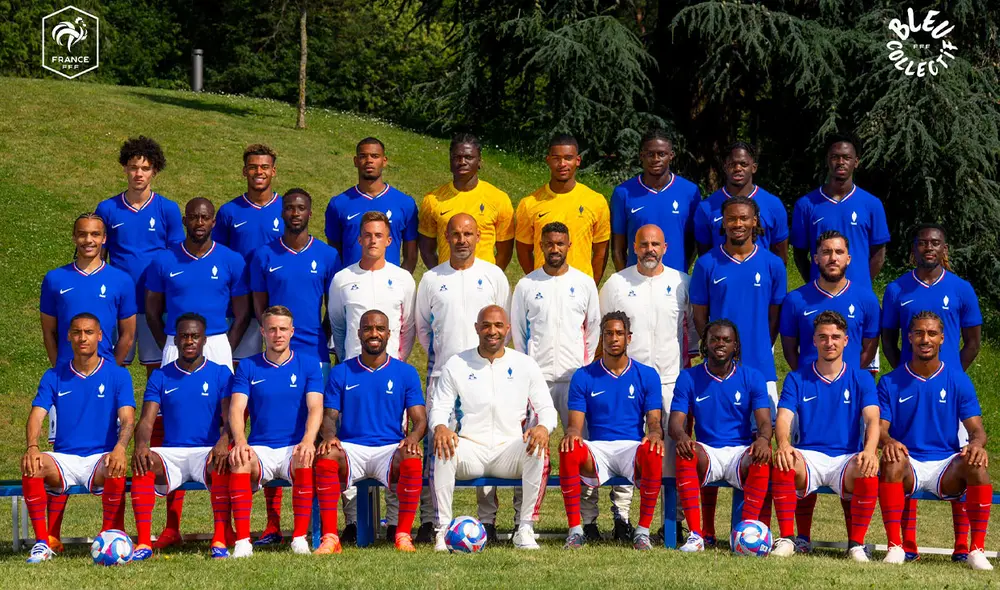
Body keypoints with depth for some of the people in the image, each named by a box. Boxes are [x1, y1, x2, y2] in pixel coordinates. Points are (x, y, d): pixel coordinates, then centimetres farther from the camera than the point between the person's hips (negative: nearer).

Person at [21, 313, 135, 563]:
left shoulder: (118, 375, 4)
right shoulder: (54, 377, 10)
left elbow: (127, 419, -8)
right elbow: (36, 415, -2)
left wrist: (119, 448, -31)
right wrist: (32, 447, -25)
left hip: (100, 458, -2)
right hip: (63, 458, 2)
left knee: (116, 469, -37)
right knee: (32, 466, -30)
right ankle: (42, 542, -23)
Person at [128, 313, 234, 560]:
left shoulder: (221, 374, 9)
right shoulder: (160, 377, 13)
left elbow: (230, 417, -2)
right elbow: (146, 420, 3)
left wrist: (223, 441, -26)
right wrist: (141, 445, -21)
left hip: (208, 452, -2)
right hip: (171, 454, 2)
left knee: (223, 463, -37)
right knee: (143, 464, -31)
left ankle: (220, 540, -35)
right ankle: (143, 543, -34)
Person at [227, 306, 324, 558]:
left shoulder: (308, 365, 7)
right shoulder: (248, 367, 9)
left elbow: (315, 408, -5)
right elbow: (236, 408, -2)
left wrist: (308, 440, -26)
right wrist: (240, 441, -24)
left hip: (295, 448, -1)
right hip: (259, 449, 1)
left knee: (305, 461, -36)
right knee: (239, 461, -33)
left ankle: (300, 537, -26)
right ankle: (242, 541, -30)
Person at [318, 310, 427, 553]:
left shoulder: (406, 373, 10)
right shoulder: (340, 373, 12)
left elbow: (420, 419, 5)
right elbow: (329, 416, 8)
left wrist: (413, 437, -19)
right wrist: (329, 436, -17)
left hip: (390, 449, 0)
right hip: (351, 448, 0)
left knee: (413, 459, -35)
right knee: (326, 456, -34)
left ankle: (403, 535, -22)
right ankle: (330, 537, -30)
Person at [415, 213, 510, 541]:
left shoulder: (494, 276, 7)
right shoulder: (431, 279, 9)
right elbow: (421, 326, 17)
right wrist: (437, 354, 6)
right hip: (442, 372, 1)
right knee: (434, 445, -3)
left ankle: (488, 520, 5)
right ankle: (428, 520, 2)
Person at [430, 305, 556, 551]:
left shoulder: (525, 364, 10)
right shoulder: (456, 365, 9)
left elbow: (546, 408, 8)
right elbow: (439, 407, 7)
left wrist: (543, 427, -17)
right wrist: (440, 427, -19)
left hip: (510, 450, 0)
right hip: (470, 448, 0)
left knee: (538, 450, -33)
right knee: (443, 450, -34)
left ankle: (525, 529, -24)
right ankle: (443, 530, -26)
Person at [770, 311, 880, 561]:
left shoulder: (861, 378, 9)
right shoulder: (797, 379, 10)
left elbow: (872, 420, -6)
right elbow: (784, 417, -3)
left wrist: (869, 451, -29)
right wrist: (783, 444, -29)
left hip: (847, 458, 0)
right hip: (809, 456, 0)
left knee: (869, 473, -35)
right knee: (783, 463, -34)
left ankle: (856, 544, -16)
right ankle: (786, 539, -21)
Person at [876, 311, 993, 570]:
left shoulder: (958, 380, 5)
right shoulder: (890, 383, 4)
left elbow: (976, 428, 0)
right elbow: (879, 427, -3)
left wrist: (977, 444, -25)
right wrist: (888, 441, -28)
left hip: (946, 466, 1)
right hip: (908, 465, 0)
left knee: (977, 466, -31)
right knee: (892, 462, -35)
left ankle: (977, 549, -22)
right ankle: (895, 546, -30)